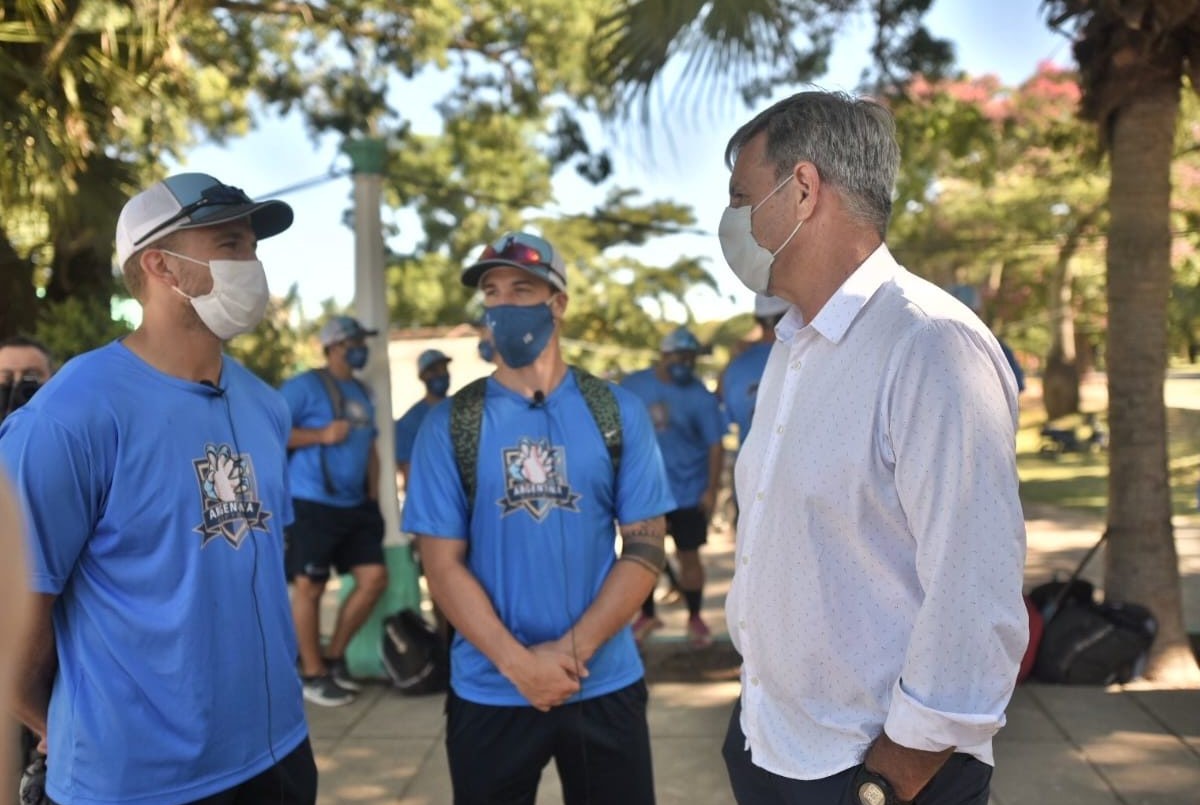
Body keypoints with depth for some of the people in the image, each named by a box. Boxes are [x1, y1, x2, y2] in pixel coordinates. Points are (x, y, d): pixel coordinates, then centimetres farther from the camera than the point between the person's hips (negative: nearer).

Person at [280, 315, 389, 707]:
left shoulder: (362, 392, 17)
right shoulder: (305, 385, -7)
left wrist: (373, 498, 16)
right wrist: (322, 435, -17)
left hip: (355, 505, 8)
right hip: (311, 504, -8)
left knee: (374, 578, 3)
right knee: (309, 586, 0)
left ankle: (335, 657, 20)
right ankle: (312, 674, 13)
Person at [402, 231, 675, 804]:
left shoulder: (617, 412, 0)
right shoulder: (449, 425, -2)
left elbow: (645, 548, -3)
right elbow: (443, 566, -5)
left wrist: (572, 651, -12)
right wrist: (519, 664, -14)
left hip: (604, 686, 1)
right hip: (490, 693, 0)